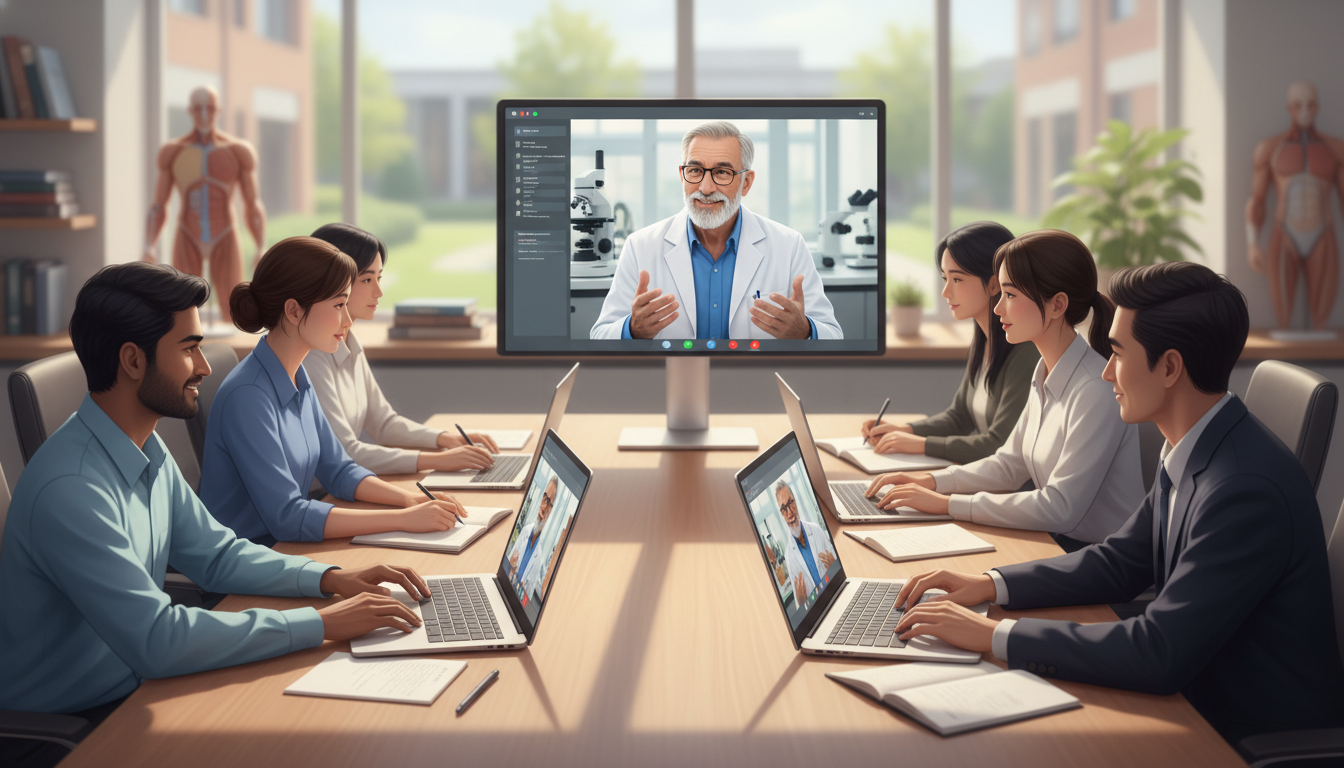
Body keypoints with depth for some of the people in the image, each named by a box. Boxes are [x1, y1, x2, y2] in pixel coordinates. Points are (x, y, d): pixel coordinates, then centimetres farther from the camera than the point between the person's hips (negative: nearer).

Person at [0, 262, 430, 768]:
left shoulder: (147, 452, 4)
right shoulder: (69, 489, -27)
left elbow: (215, 553, 14)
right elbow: (155, 639, -31)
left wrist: (331, 579, -1)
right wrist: (322, 624, -27)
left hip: (133, 691, 8)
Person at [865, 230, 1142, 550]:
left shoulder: (1097, 390, -22)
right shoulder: (1046, 374, 7)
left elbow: (1060, 507, -24)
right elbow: (1009, 464, 16)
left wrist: (948, 504, -21)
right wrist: (932, 481, 1)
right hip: (1058, 544, 8)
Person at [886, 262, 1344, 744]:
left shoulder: (1247, 487, -28)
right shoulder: (1189, 458, 2)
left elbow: (1160, 655, -30)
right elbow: (1119, 563, 14)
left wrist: (994, 635, -25)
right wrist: (991, 586, 1)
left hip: (1260, 740, -8)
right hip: (1199, 697, 8)